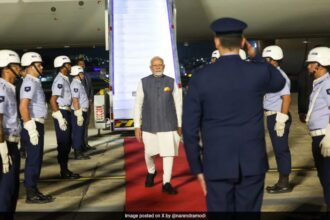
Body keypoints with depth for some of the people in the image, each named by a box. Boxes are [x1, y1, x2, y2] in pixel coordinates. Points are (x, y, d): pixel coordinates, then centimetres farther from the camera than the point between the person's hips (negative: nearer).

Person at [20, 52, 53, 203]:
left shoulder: (34, 82, 16)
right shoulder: (29, 82, -14)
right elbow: (23, 106, -24)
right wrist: (31, 129, -26)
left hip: (37, 124, 10)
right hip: (33, 125, -10)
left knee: (37, 159, 15)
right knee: (33, 159, -3)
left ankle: (34, 190, 24)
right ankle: (31, 194, 5)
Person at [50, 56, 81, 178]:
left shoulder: (65, 79, 14)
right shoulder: (59, 81, -15)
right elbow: (53, 100, -20)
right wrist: (60, 118, -23)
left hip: (66, 112, 10)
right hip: (61, 113, -9)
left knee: (67, 142, 13)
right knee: (63, 142, -4)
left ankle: (65, 169, 21)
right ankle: (64, 171, 4)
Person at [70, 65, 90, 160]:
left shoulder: (79, 83, 15)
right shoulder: (75, 84, -15)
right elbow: (75, 100, -21)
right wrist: (79, 114, -23)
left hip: (82, 111, 10)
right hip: (79, 112, -10)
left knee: (81, 133, 14)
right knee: (77, 133, -4)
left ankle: (80, 152, 22)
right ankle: (78, 154, 2)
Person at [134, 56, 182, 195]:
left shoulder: (171, 82, 0)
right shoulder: (143, 82, -1)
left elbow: (178, 104, 5)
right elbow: (138, 105, 0)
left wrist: (180, 124, 6)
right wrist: (137, 126, -3)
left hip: (168, 125, 0)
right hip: (149, 125, 1)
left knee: (169, 153, -4)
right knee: (148, 152, 12)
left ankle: (166, 183, 7)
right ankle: (151, 172, 43)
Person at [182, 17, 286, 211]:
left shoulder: (200, 79, -8)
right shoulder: (259, 72, -7)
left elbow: (189, 129, -7)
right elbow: (280, 83, 20)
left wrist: (197, 169, 3)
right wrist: (255, 57, 22)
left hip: (217, 165, -1)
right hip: (253, 163, 1)